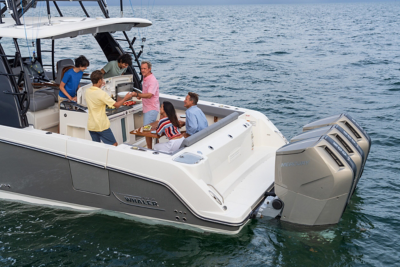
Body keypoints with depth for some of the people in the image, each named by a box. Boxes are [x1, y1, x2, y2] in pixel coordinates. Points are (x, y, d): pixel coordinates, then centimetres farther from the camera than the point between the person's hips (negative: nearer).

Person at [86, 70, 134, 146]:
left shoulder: (87, 92, 2)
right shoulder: (102, 93, -19)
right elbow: (116, 105, -15)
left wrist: (100, 86, 26)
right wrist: (125, 98, 1)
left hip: (91, 126, 7)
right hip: (102, 126, -7)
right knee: (114, 145, 5)